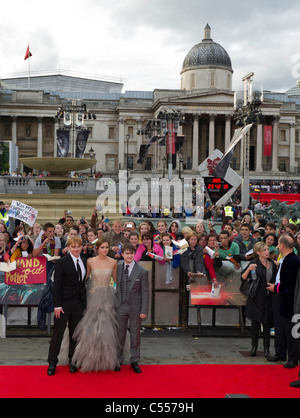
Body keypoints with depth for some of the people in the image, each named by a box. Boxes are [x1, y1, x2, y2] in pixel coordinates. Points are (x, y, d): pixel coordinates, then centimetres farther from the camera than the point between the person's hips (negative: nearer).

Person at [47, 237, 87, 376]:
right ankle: (52, 362, 15)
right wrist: (57, 305, -15)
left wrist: (84, 302, 8)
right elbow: (57, 284, -11)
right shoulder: (62, 262, -9)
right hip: (64, 303, -5)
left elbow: (82, 283, 12)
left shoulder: (83, 262, 9)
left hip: (78, 303, 5)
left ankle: (73, 361, 23)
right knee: (58, 332, 3)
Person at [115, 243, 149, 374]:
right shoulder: (118, 266, -1)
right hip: (121, 306, 1)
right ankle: (118, 360, 21)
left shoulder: (142, 271, -7)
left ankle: (134, 361, 21)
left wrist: (144, 310, -9)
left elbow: (145, 292, -5)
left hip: (135, 307, -1)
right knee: (120, 334, 8)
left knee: (135, 335, 8)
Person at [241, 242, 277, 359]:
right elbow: (243, 278, -11)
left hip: (268, 297, 3)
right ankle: (254, 346, 18)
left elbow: (275, 279, 20)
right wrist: (248, 269, -26)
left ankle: (266, 348, 13)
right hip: (257, 297, -3)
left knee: (267, 323, 5)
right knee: (255, 322, 5)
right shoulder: (254, 264, -6)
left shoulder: (272, 264, 8)